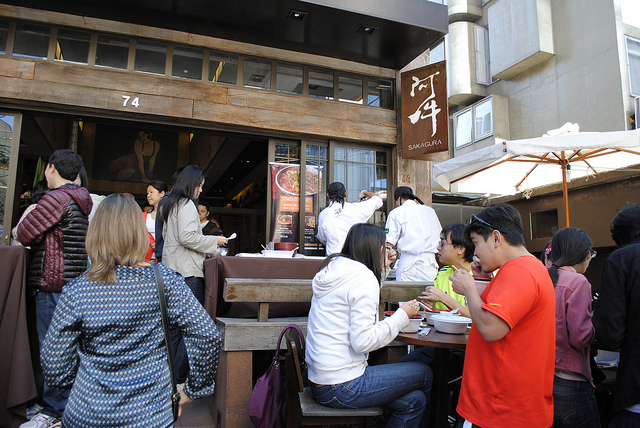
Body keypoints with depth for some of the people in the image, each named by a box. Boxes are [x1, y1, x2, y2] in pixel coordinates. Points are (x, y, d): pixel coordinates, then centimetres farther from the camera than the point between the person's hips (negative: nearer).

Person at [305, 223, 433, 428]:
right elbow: (363, 341, -21)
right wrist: (402, 316, -9)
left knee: (413, 400, 13)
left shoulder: (334, 270, 9)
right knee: (424, 373, 6)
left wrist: (380, 266, 25)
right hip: (341, 388, -9)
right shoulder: (364, 278, -17)